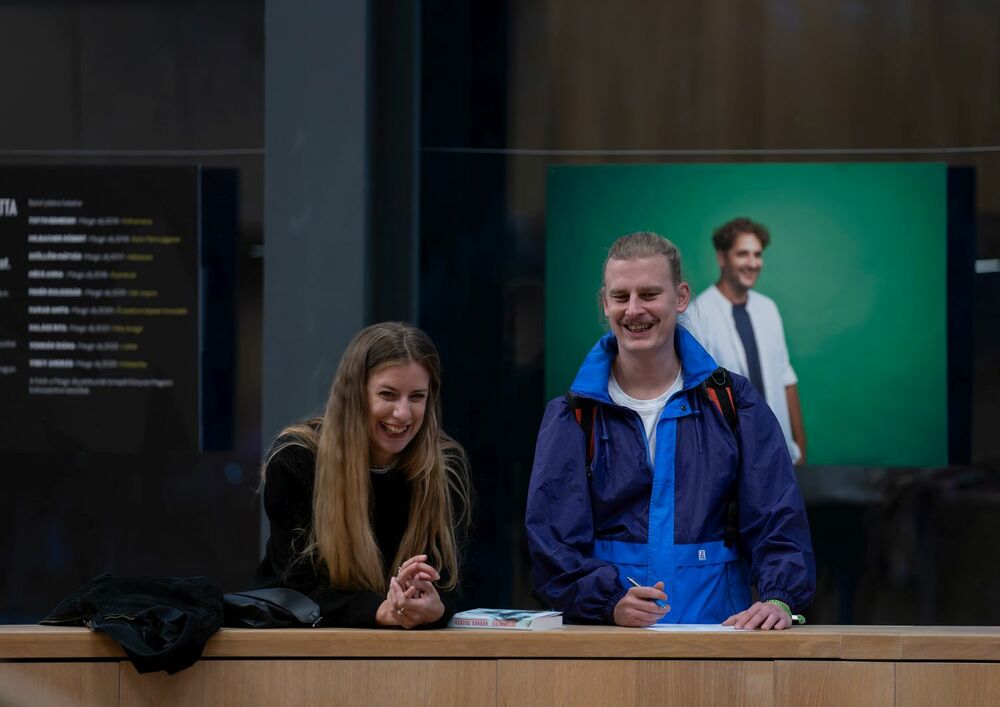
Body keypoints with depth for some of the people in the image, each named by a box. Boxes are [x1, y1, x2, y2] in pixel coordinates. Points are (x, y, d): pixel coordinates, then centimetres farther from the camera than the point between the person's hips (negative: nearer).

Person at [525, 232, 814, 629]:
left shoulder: (735, 403, 13)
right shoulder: (569, 418, 10)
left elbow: (777, 519, 7)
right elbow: (552, 540, 2)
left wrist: (779, 598, -12)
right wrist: (611, 602, -17)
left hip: (718, 623, 1)